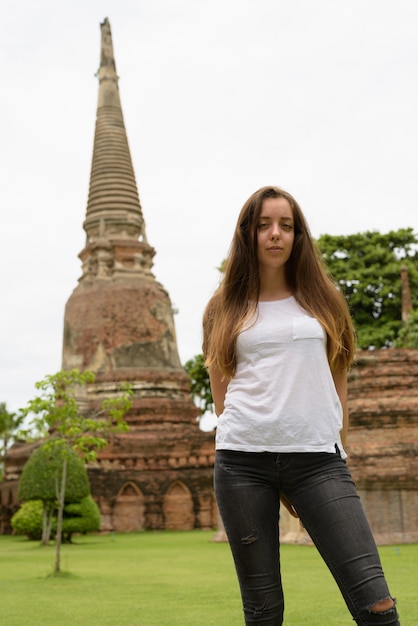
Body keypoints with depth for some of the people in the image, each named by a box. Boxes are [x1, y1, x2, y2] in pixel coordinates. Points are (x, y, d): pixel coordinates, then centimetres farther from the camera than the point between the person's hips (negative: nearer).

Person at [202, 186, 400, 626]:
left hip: (318, 458, 0)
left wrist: (334, 449, 9)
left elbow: (337, 385, 18)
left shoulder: (322, 300, 15)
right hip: (244, 460, 0)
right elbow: (223, 396, 12)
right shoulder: (225, 310, 12)